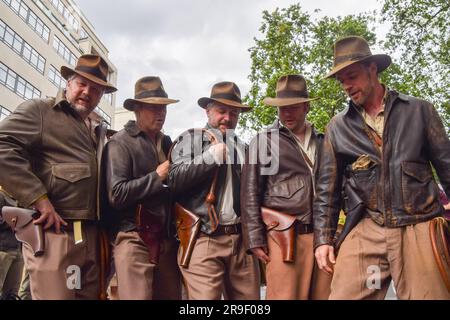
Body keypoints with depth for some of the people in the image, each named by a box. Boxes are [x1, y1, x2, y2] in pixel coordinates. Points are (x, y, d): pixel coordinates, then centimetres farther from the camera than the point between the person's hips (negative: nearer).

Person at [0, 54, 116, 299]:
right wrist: (39, 199, -18)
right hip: (54, 232, -7)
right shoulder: (39, 110, 2)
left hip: (91, 235, 7)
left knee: (90, 295, 13)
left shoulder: (95, 132, 23)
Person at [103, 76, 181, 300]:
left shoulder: (168, 144, 16)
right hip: (135, 239, -5)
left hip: (168, 240, 6)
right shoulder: (120, 143, -2)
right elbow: (116, 195, -13)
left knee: (171, 295, 8)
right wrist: (157, 177, -9)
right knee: (138, 295, -5)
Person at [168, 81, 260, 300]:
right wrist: (210, 157, -7)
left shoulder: (243, 148, 21)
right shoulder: (190, 139, 7)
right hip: (203, 239, -4)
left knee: (249, 296, 5)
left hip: (242, 240, 5)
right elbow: (173, 180, -4)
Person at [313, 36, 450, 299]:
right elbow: (327, 189, 11)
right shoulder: (337, 128, 10)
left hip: (419, 230, 0)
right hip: (364, 233, 1)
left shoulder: (420, 110, 8)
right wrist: (323, 238, 6)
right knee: (344, 295, -5)